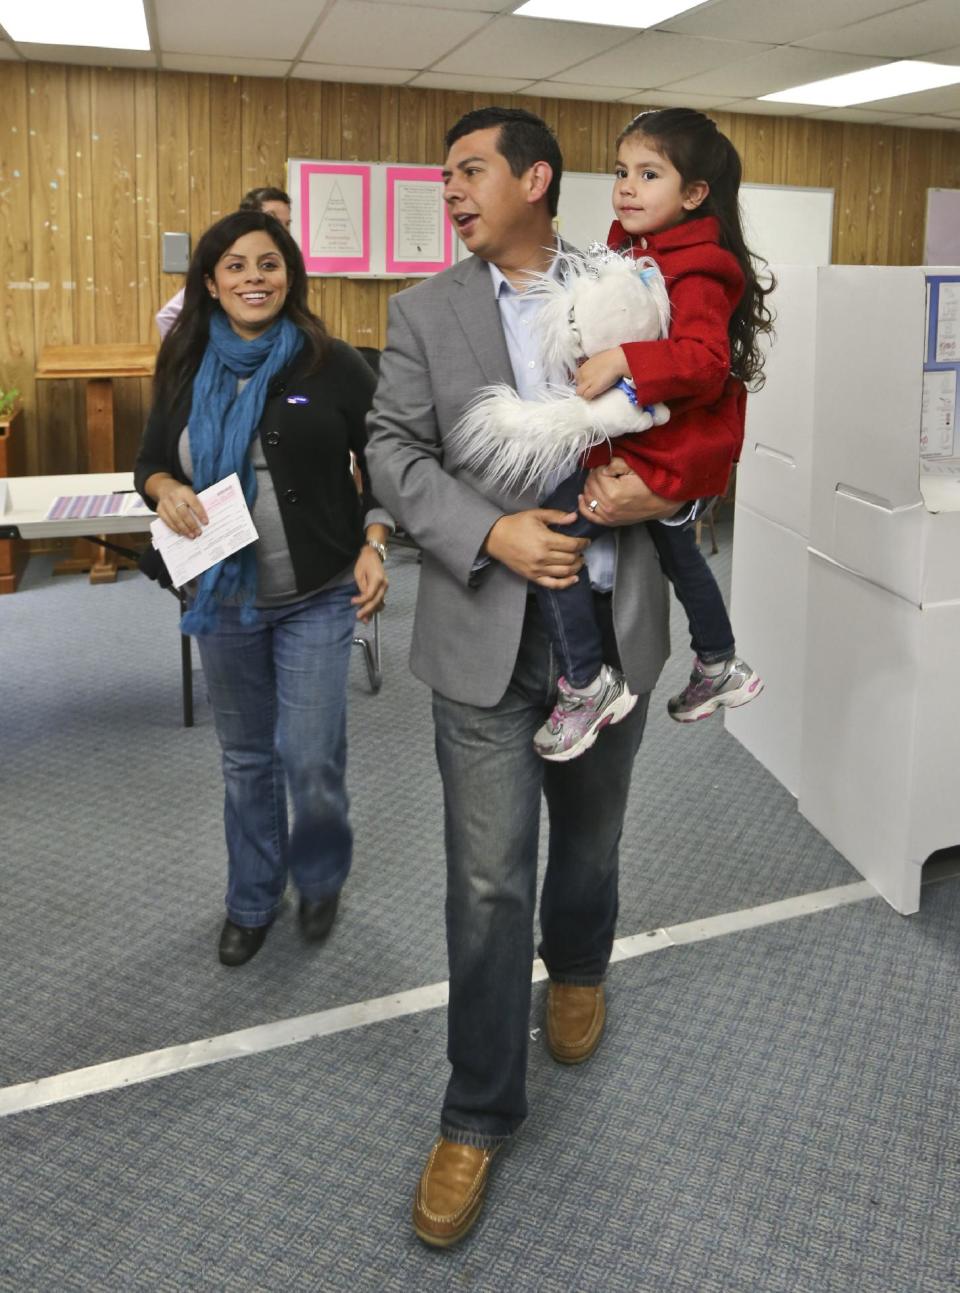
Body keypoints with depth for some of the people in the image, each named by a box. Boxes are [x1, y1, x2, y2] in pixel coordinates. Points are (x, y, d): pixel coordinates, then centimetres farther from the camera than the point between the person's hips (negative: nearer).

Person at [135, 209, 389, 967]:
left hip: (318, 597, -3)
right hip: (224, 598, 3)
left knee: (309, 756, -3)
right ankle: (253, 900, 35)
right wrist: (164, 489, -12)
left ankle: (322, 878, 28)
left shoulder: (333, 365, -7)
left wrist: (373, 546, -15)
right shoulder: (186, 369, 2)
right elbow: (149, 459, 10)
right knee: (246, 755, 15)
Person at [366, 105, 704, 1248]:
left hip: (614, 623, 2)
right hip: (487, 634, -1)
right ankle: (478, 1114, 16)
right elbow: (392, 452, -2)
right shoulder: (424, 312, 2)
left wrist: (665, 488, -14)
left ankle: (578, 967, 53)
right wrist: (489, 533, -19)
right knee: (488, 881, 0)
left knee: (590, 835, 21)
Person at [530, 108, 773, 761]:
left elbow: (706, 359, -32)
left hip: (663, 448, -11)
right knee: (678, 554, 27)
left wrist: (624, 361, -39)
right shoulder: (632, 251, 8)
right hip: (663, 444, 11)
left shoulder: (697, 269, -19)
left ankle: (588, 686, -6)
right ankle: (721, 670, 49)